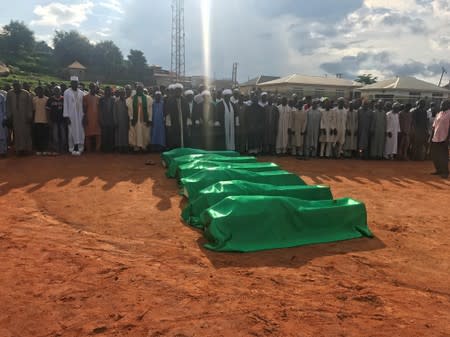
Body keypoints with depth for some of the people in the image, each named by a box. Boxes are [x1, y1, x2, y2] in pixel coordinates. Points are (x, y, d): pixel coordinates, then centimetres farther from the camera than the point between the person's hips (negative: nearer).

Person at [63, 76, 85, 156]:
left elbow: (83, 105, 8)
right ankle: (72, 148, 6)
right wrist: (66, 116, -7)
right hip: (71, 115, -2)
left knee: (80, 131, 1)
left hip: (80, 115, 2)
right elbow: (65, 105, -2)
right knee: (72, 131, 0)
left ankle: (79, 148, 7)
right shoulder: (67, 92, 0)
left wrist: (84, 115, 2)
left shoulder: (81, 93, 8)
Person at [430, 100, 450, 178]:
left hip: (443, 139, -7)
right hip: (435, 138, 7)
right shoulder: (438, 114, 14)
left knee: (443, 156, -1)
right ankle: (439, 170, 23)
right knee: (435, 156, 11)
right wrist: (431, 136, 13)